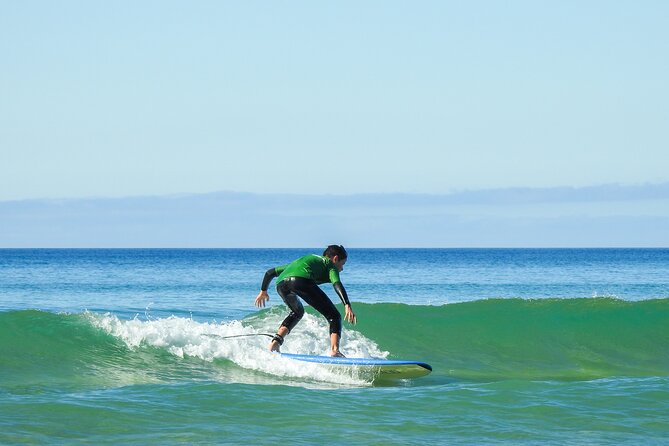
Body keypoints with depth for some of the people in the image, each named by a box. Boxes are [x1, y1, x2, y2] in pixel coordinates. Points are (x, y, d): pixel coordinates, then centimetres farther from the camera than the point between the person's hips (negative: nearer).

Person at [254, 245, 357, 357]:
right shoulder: (330, 265, 26)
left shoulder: (304, 259, 43)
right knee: (334, 316, 3)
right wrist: (347, 305, -10)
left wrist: (263, 291, 57)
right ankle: (334, 350, -18)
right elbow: (337, 284, 2)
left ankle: (276, 341, 22)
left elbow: (270, 272, 44)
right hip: (301, 280, -6)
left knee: (297, 312, 36)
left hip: (281, 283, 6)